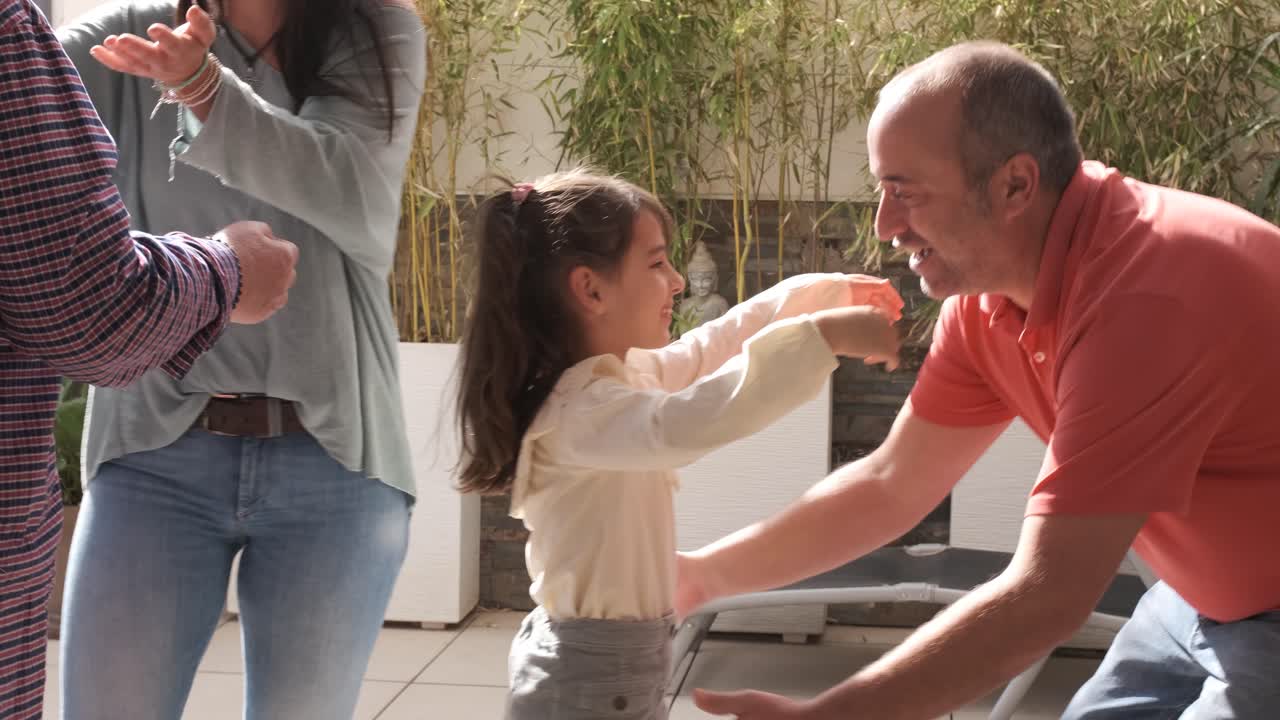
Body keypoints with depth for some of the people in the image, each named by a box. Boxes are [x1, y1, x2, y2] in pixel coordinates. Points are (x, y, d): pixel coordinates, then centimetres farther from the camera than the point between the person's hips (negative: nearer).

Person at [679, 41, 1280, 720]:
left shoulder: (1142, 296, -33)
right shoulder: (984, 293, -7)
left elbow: (1044, 597, -33)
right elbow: (891, 484, 3)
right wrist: (704, 574, 0)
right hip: (1200, 598, 7)